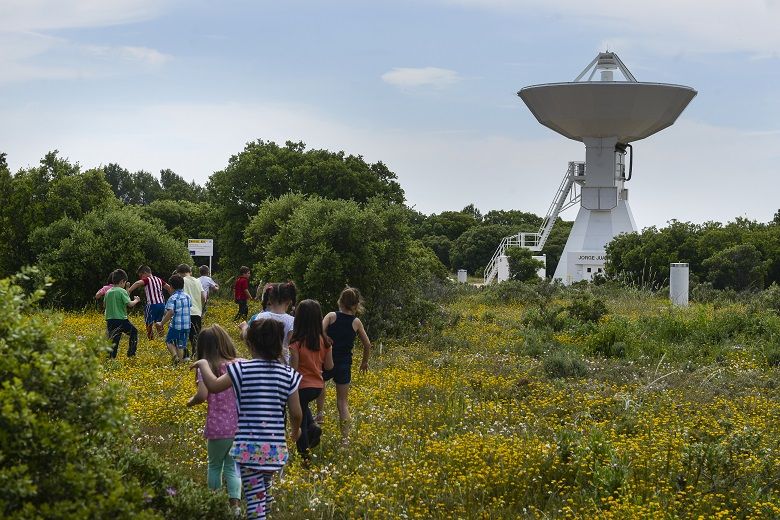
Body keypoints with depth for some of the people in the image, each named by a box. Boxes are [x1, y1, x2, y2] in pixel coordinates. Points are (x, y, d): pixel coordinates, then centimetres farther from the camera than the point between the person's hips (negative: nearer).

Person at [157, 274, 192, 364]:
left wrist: (161, 323, -13)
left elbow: (170, 313, -20)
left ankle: (175, 355, -9)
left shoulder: (173, 298, -12)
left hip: (176, 325, -5)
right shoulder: (188, 297, 6)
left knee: (169, 341, 14)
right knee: (181, 345, 13)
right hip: (187, 325, 5)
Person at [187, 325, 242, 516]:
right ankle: (235, 504, 0)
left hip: (218, 428, -2)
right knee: (232, 467, 17)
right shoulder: (241, 364, 0)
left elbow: (203, 395, -21)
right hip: (241, 426, 2)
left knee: (215, 466, 21)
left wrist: (191, 401, -1)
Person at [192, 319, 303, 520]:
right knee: (265, 491, 24)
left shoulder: (243, 369, -6)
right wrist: (295, 429, 26)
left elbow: (213, 385, -6)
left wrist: (203, 364, 13)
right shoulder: (288, 375, 2)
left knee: (255, 497, -4)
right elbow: (296, 413, 4)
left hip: (249, 446, -3)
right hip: (275, 447, 4)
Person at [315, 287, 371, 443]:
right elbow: (367, 345, 8)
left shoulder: (331, 316, -5)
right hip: (344, 365, 1)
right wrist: (364, 362, 22)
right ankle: (345, 436, 1)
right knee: (342, 401, 9)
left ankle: (320, 412, 19)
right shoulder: (356, 322, 1)